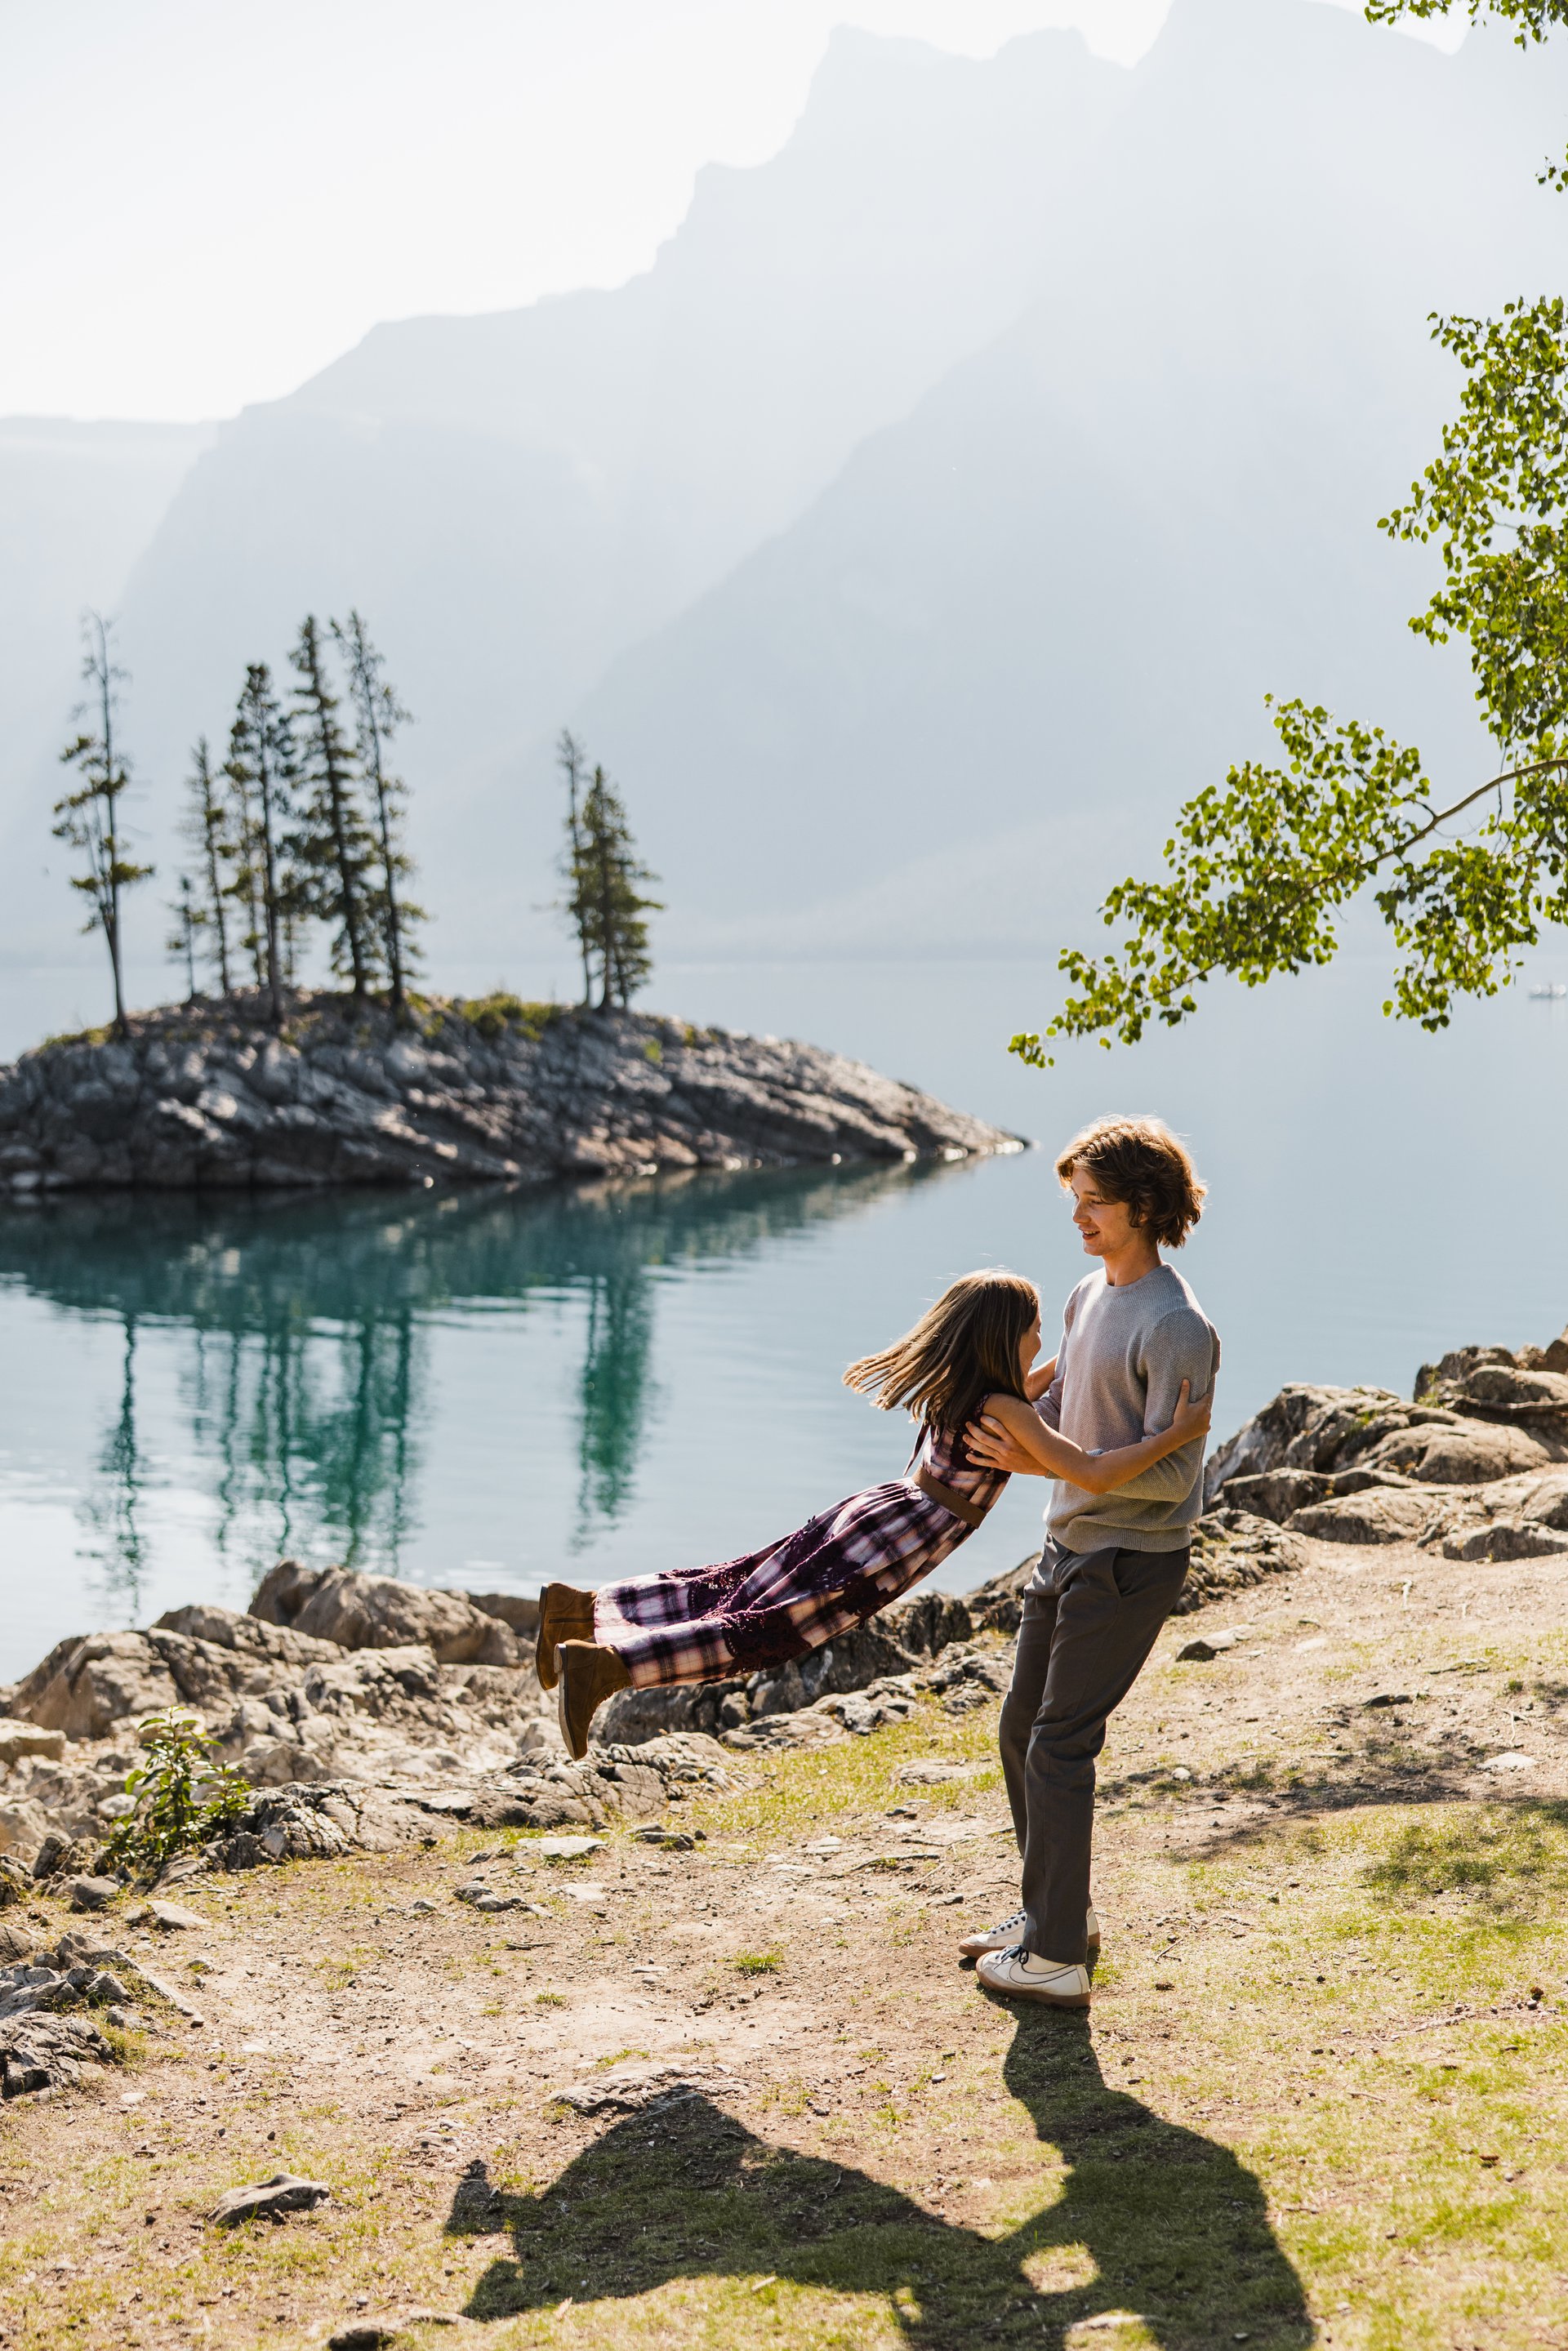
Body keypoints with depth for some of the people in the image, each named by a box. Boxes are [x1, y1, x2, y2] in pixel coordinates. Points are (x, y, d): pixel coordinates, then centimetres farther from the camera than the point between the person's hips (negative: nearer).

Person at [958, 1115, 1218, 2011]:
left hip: (1131, 1562, -9)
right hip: (1071, 1546, 9)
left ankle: (1056, 1959, 5)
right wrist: (1005, 1439, 3)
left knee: (1059, 1747, -6)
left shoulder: (1178, 1327, -20)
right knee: (1024, 1730, 17)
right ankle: (1056, 1911, 33)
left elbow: (1172, 1473, -22)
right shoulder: (1088, 1296, 8)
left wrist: (1053, 1462, -29)